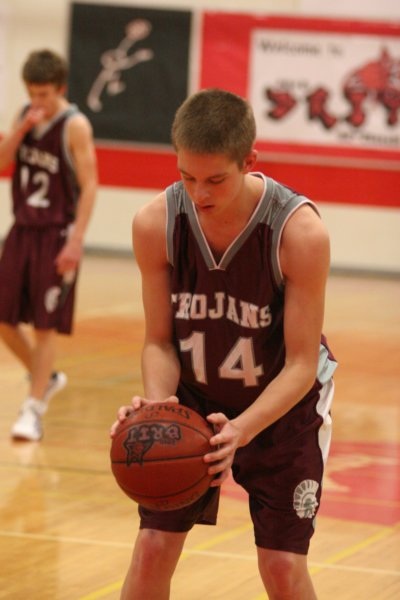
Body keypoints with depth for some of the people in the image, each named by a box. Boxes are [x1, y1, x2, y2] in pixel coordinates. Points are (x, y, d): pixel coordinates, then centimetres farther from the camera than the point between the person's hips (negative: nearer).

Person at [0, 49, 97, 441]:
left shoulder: (75, 126, -12)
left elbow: (89, 186, -14)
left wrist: (75, 242, -20)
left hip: (56, 235, -6)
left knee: (45, 325, -3)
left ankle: (34, 408, 3)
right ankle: (46, 378, 28)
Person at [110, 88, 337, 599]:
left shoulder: (300, 231, -29)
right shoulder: (155, 223, -21)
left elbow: (302, 364, -24)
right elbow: (159, 341, -10)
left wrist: (242, 429, -39)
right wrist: (158, 405, -31)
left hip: (283, 403, -2)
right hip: (193, 396, 2)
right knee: (152, 548, -5)